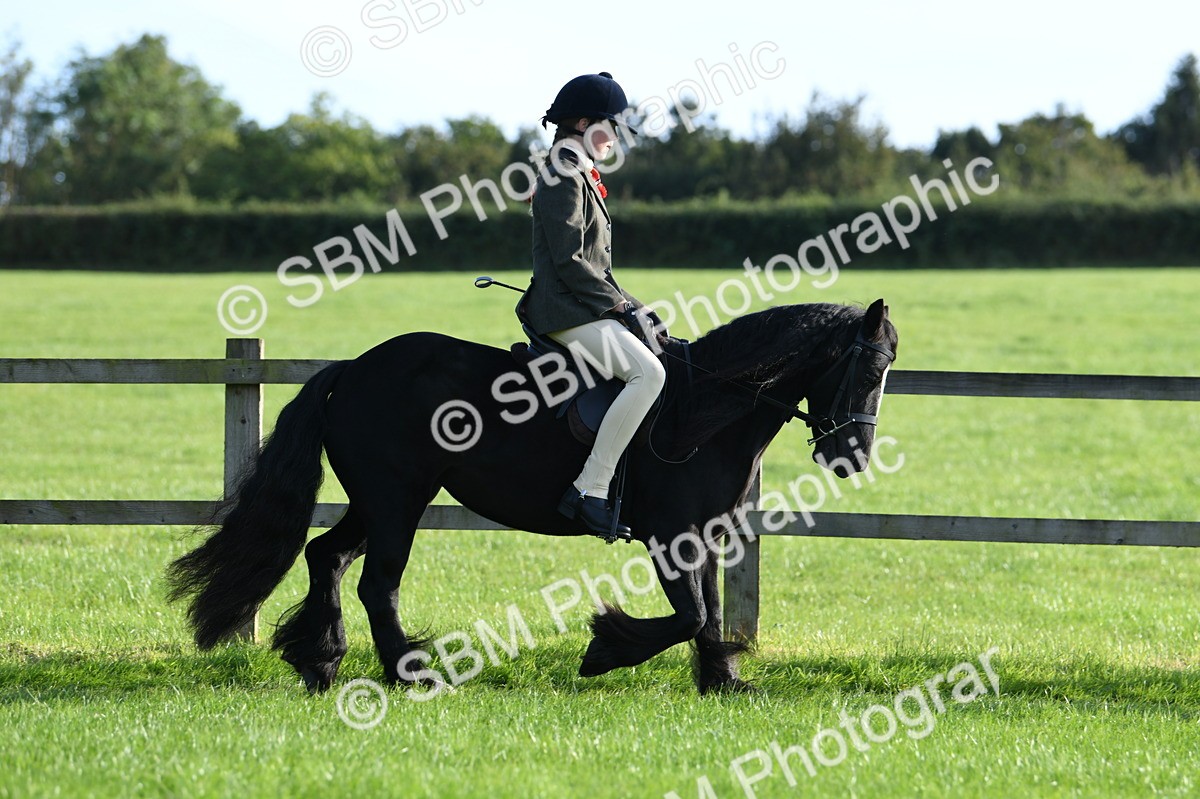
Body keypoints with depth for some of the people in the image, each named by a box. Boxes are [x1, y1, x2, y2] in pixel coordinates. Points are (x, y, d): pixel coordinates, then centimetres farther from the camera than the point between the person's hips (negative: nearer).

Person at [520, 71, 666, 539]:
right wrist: (621, 306, -15)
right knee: (648, 373, -26)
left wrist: (632, 307, 12)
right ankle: (589, 491, -29)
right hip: (568, 314, -11)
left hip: (587, 309, 11)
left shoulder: (580, 177, 21)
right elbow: (570, 262, -19)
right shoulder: (564, 178, -11)